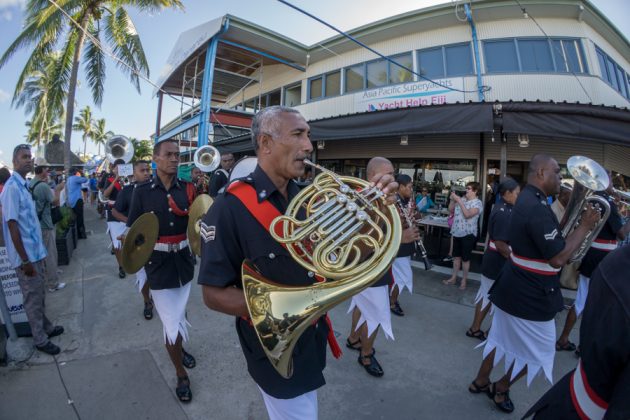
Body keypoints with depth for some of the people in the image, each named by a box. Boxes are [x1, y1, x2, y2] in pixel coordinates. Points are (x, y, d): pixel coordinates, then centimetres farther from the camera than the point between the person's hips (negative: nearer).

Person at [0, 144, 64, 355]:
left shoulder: (24, 186, 9)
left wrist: (38, 253, 17)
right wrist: (25, 260, -20)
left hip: (35, 252, 8)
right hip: (26, 256, -8)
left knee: (40, 295, 20)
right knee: (33, 298, 5)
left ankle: (46, 327, 36)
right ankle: (40, 339, 20)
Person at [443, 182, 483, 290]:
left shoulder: (478, 203, -11)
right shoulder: (462, 199, 7)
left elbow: (467, 214, -25)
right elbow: (450, 209, 12)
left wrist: (459, 201, -22)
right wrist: (452, 199, -3)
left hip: (468, 234, -6)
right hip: (456, 232, 6)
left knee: (465, 258, 6)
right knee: (456, 256, 15)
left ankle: (464, 280, 19)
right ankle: (453, 278, 25)